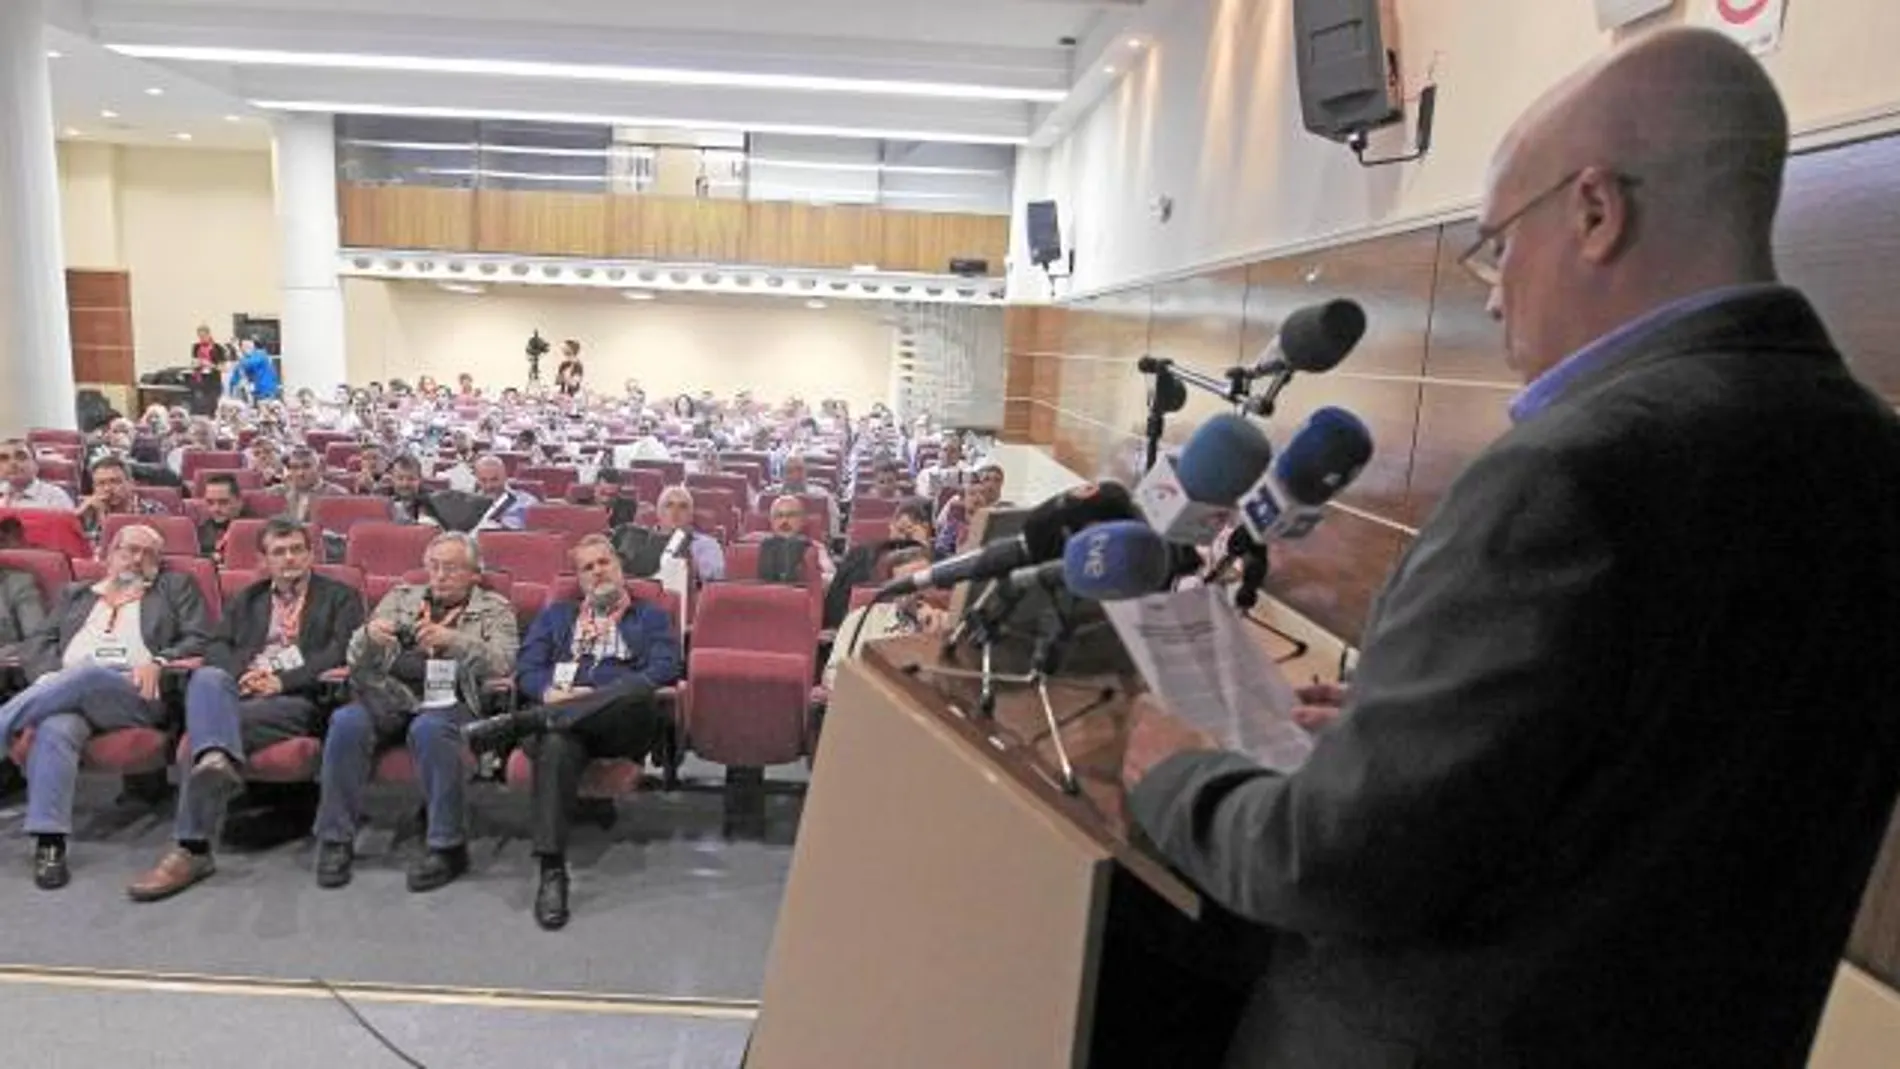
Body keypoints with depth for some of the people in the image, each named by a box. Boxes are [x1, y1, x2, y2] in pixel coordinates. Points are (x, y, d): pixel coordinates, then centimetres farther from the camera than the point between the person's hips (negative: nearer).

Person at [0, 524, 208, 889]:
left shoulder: (176, 588, 22)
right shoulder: (75, 594, 30)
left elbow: (199, 641, 9)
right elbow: (36, 645, 17)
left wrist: (158, 661, -11)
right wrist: (51, 678, -5)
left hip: (136, 694, -2)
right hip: (67, 690, 2)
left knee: (87, 673, -36)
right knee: (54, 728, -33)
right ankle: (49, 843, -36)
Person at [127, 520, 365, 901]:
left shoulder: (340, 597, 15)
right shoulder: (247, 598, 30)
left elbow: (340, 653, 0)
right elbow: (216, 646, 16)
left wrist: (281, 680, -11)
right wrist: (244, 673, -6)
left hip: (298, 699, -3)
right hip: (238, 690, 3)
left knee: (202, 726, -29)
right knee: (206, 678, -33)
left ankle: (193, 850, -35)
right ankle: (218, 761, -58)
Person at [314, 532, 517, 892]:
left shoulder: (493, 609, 13)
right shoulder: (401, 597, 23)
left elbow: (504, 663, -5)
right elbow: (356, 660, 15)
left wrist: (453, 639, -20)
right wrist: (369, 635, -9)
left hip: (448, 699, -3)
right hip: (390, 693, 3)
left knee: (429, 728, -36)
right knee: (346, 722, -28)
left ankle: (448, 846, -24)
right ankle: (335, 840, -15)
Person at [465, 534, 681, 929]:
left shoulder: (651, 617, 22)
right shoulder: (556, 615, 30)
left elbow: (664, 671, 4)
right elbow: (526, 670, 16)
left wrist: (598, 694, -9)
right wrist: (551, 693, -8)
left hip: (623, 725, -1)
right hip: (557, 713, 1)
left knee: (639, 693, -38)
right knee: (556, 744, -37)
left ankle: (517, 723, -35)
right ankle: (552, 873, -37)